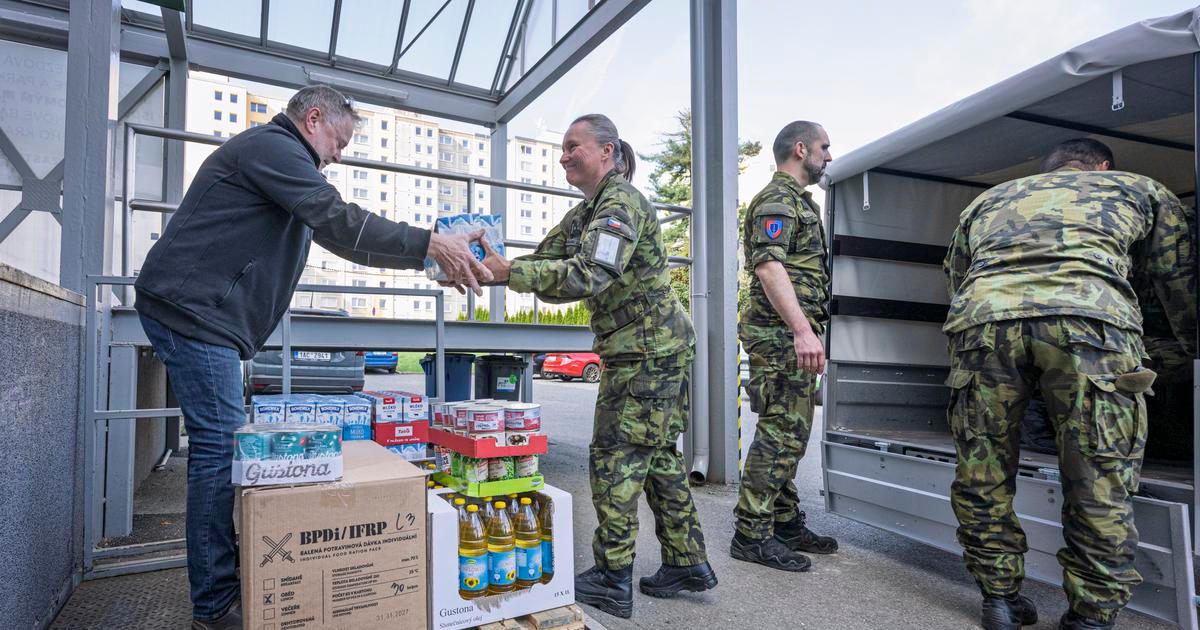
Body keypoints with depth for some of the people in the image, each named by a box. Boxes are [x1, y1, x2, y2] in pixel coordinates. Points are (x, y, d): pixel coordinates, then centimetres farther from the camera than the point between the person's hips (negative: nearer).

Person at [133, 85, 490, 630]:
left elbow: (331, 231, 20)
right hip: (193, 309, -11)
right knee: (221, 446, -10)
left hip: (196, 311, 11)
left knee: (223, 444, 10)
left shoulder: (274, 155, 25)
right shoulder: (272, 146, -9)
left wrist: (426, 250, 12)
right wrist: (428, 245, -26)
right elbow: (338, 223, -22)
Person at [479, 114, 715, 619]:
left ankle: (613, 581, 8)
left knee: (615, 457, -5)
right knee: (655, 455, 14)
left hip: (649, 349, -10)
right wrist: (488, 269, -2)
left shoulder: (620, 203, -15)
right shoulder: (585, 212, 17)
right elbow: (544, 260, 13)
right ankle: (688, 563, 26)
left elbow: (590, 275, -30)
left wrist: (509, 272, -31)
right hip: (644, 350, 10)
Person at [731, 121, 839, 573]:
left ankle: (786, 523, 24)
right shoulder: (777, 199, -8)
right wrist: (801, 329, -32)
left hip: (795, 337, 11)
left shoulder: (799, 202, 25)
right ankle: (751, 534, -1)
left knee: (791, 433, 14)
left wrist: (807, 331, 26)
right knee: (780, 433, -9)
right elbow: (768, 265, -23)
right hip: (781, 335, -11)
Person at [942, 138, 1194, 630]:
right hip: (1089, 317, -1)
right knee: (1100, 487, 11)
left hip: (980, 313, 2)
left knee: (982, 480, 14)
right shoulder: (1139, 188, 33)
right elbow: (1183, 286, 34)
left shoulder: (987, 200, 38)